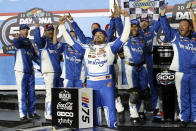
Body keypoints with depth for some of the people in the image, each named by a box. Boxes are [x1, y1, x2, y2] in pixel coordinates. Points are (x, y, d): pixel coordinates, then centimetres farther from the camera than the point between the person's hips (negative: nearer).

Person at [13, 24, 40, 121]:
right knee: (22, 93, -6)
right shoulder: (18, 40, -3)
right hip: (20, 71, -7)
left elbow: (34, 56, 22)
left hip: (30, 70, 7)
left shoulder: (29, 42, 18)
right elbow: (17, 44, -28)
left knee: (31, 92, 10)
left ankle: (31, 112, 19)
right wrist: (16, 39, -51)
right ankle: (23, 114, -1)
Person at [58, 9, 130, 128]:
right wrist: (62, 26, 18)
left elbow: (124, 37, 3)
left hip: (106, 83, -3)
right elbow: (71, 41, 19)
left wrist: (127, 18, -2)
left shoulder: (110, 48, 8)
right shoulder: (87, 49, 15)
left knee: (109, 108, -5)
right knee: (93, 109, 9)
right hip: (91, 84, 3)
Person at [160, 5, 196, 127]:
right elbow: (166, 28, -6)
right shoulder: (175, 36, 4)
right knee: (183, 96, 6)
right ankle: (184, 118, 17)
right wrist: (163, 15, -19)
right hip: (181, 73, -1)